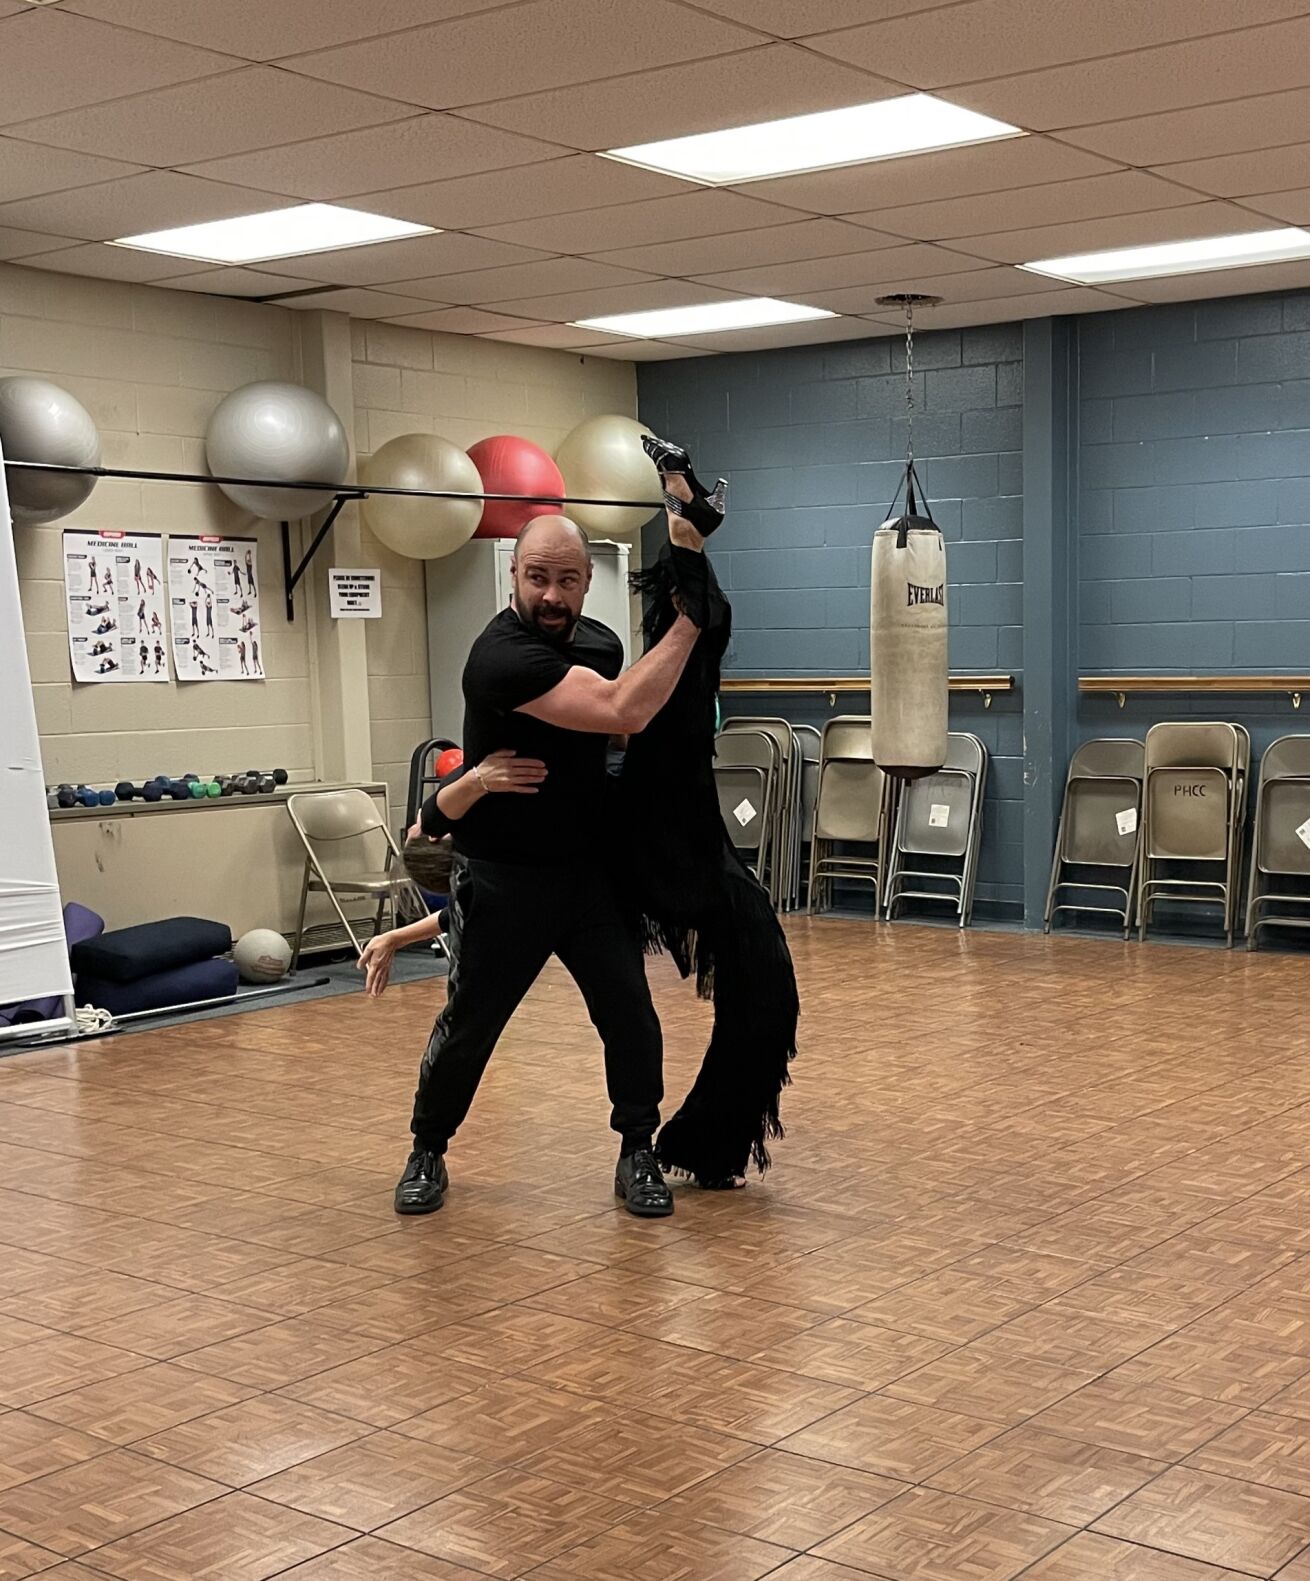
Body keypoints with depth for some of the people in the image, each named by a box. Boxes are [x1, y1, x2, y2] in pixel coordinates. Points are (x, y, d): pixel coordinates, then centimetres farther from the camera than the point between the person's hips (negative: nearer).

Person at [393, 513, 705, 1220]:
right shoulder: (503, 657, -23)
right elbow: (623, 711, -33)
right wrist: (689, 620, -26)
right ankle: (427, 1154, 27)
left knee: (631, 1019, 0)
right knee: (467, 1026, 7)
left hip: (592, 869, 5)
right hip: (505, 880, -5)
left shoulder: (600, 642, 2)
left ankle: (638, 1155, 18)